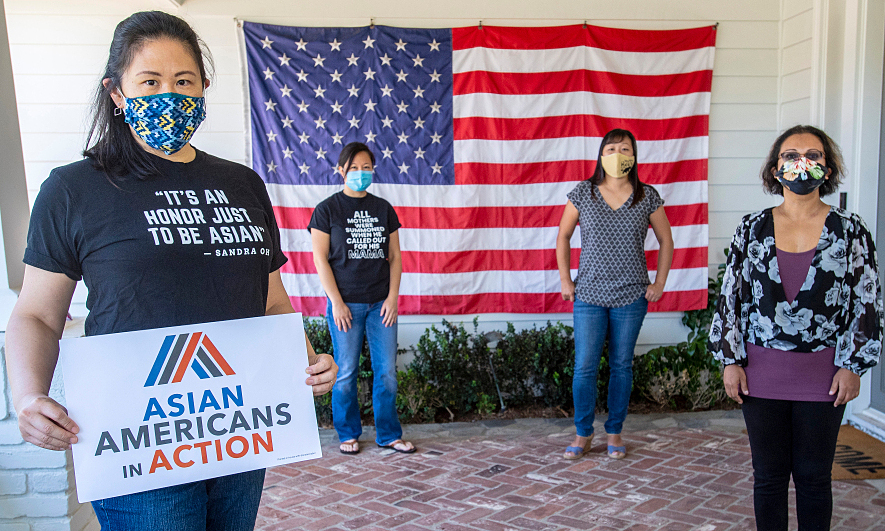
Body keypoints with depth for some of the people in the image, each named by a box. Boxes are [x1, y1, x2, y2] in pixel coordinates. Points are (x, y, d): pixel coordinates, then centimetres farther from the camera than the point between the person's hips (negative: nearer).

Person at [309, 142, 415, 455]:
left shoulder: (384, 209, 11)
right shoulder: (327, 210, 0)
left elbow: (395, 256, 10)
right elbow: (320, 259, -3)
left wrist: (392, 297, -1)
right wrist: (336, 302, -10)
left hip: (381, 302, 3)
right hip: (345, 304, -3)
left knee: (387, 371, 5)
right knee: (346, 373, 4)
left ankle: (388, 434, 18)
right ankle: (348, 434, 21)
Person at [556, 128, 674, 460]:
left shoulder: (648, 197, 1)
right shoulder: (583, 193, 0)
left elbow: (666, 241, 10)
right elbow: (563, 237, 9)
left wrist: (659, 284, 4)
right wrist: (565, 280, 3)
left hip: (631, 298, 1)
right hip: (589, 296, 0)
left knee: (622, 366, 9)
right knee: (585, 367, 0)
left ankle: (614, 432, 24)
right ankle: (583, 433, 17)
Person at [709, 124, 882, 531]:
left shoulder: (849, 231, 0)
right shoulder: (752, 228, 2)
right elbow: (730, 296, 3)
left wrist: (852, 365, -3)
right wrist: (730, 360, -1)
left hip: (824, 375, -1)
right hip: (761, 372, 1)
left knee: (813, 475, 11)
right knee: (768, 475, 11)